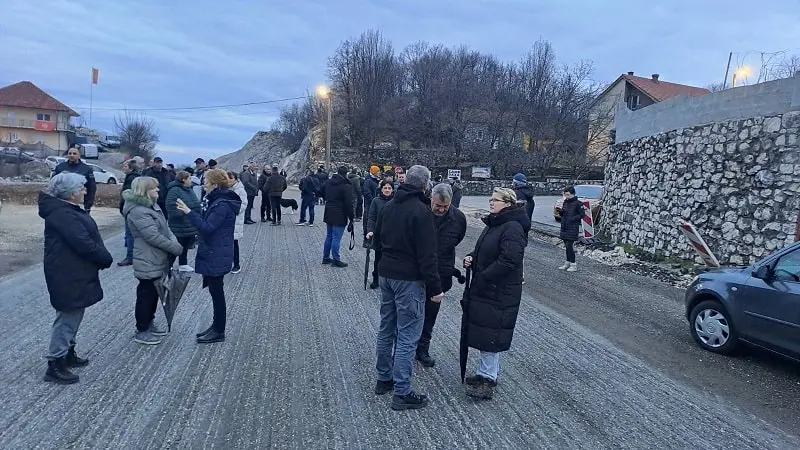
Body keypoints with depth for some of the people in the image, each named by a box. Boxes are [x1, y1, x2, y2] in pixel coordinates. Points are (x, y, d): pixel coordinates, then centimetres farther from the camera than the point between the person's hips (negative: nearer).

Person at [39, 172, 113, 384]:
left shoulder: (68, 210, 11)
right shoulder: (62, 214, -23)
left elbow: (87, 238, 12)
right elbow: (84, 244, -27)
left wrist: (102, 257, 2)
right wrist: (106, 259, -13)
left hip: (74, 274, 11)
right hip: (68, 277, -11)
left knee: (73, 316, 21)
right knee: (68, 317, -1)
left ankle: (68, 353, 36)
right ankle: (55, 365, 9)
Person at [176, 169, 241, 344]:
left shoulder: (222, 205, -22)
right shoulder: (217, 200, 10)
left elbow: (207, 227, -27)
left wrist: (189, 212, -26)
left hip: (217, 256, -10)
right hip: (212, 254, 10)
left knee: (216, 292, 0)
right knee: (214, 290, 17)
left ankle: (219, 331, 11)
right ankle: (216, 326, 29)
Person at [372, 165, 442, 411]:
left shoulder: (389, 206, 8)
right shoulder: (420, 210, -17)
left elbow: (377, 240, 18)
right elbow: (427, 254, -19)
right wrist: (435, 287, -15)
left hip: (386, 274, 8)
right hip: (409, 279, -8)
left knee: (386, 329, 17)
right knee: (407, 336, -2)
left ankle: (384, 379, 30)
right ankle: (402, 392, 5)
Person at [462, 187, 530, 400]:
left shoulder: (513, 228, -18)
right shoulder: (494, 223, 13)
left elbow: (509, 261, -26)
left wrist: (483, 278, -22)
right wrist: (471, 257, 2)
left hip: (500, 292, -10)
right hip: (484, 289, 10)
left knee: (489, 334, -3)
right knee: (483, 332, 16)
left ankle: (487, 379, 9)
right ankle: (486, 373, 29)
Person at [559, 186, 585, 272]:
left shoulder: (577, 203, -8)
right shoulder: (565, 202, 14)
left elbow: (582, 214, -10)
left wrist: (572, 219, -18)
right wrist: (561, 211, 0)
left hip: (573, 228, -7)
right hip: (564, 227, 7)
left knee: (569, 246, -10)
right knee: (567, 246, 12)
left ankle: (573, 265, -3)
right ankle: (567, 263, 22)